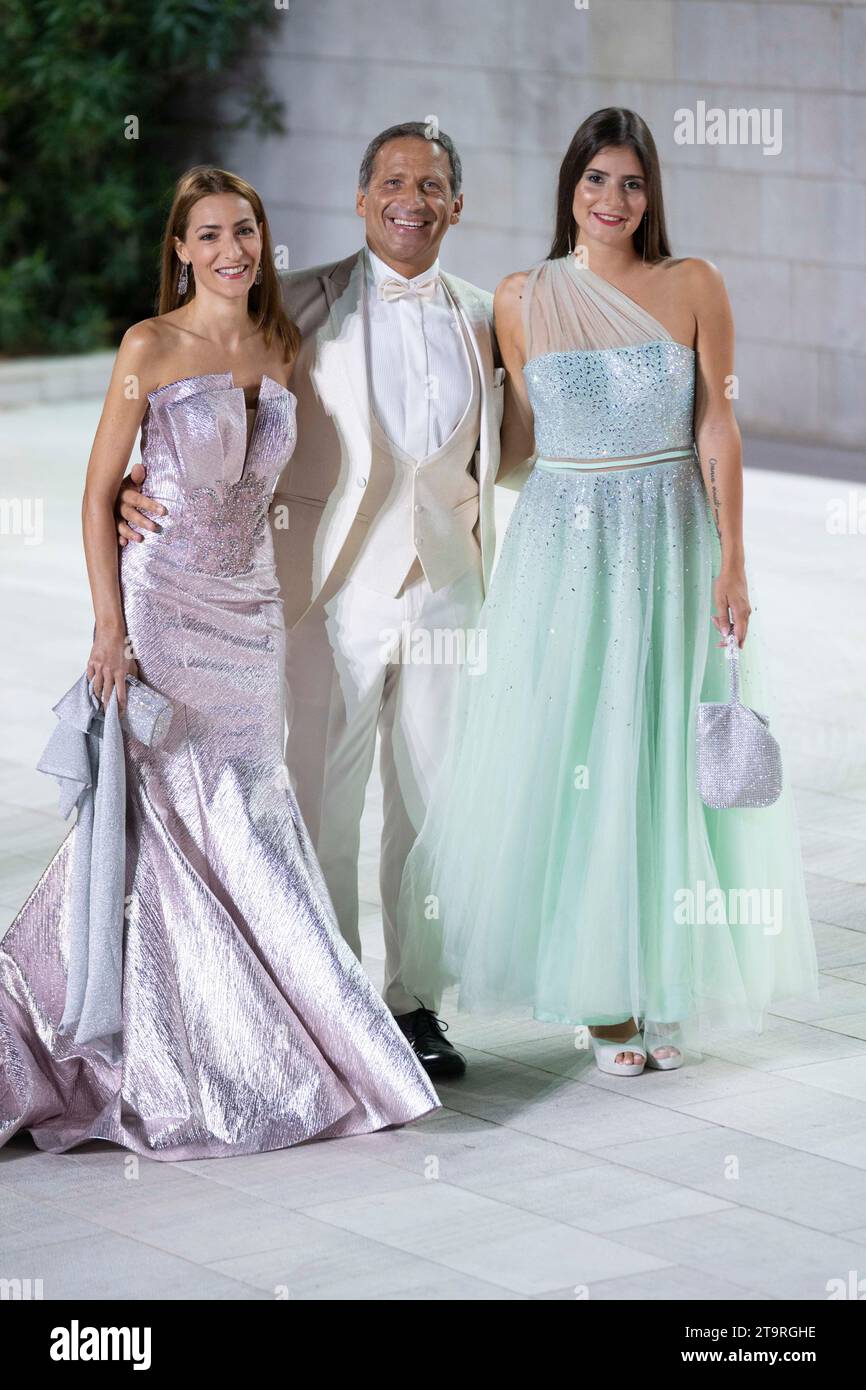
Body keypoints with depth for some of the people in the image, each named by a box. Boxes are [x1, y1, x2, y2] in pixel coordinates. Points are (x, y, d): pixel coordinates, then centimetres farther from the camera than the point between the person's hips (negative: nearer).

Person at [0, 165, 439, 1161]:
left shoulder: (281, 347, 8)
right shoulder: (150, 348, -7)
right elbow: (99, 492, -6)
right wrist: (110, 629, -13)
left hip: (250, 609, 5)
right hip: (162, 603, -5)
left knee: (240, 814, 7)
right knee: (179, 825, -3)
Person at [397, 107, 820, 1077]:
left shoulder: (693, 288, 0)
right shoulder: (523, 299, 3)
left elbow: (717, 428, -2)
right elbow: (516, 440, 10)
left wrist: (731, 559, -8)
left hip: (670, 546, -1)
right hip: (563, 548, 1)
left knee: (664, 763, 2)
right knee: (567, 764, 0)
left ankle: (664, 986, 14)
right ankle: (601, 994, 11)